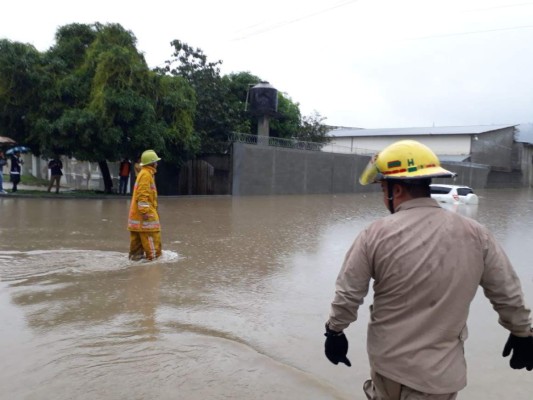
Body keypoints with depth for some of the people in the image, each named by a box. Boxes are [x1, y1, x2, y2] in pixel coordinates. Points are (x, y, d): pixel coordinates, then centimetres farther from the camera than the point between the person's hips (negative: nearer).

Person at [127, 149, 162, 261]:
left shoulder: (144, 173, 19)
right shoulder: (146, 174, -13)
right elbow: (142, 195, -20)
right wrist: (145, 211, -22)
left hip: (137, 214, 10)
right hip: (146, 214, -10)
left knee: (138, 239, 12)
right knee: (153, 238, -7)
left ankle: (135, 256, 17)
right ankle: (153, 257, -5)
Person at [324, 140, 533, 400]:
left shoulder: (376, 235, -16)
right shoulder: (475, 234, -11)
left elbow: (347, 294, -9)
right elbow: (508, 294, 0)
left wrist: (335, 331, 8)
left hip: (387, 359, 0)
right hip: (439, 370, 1)